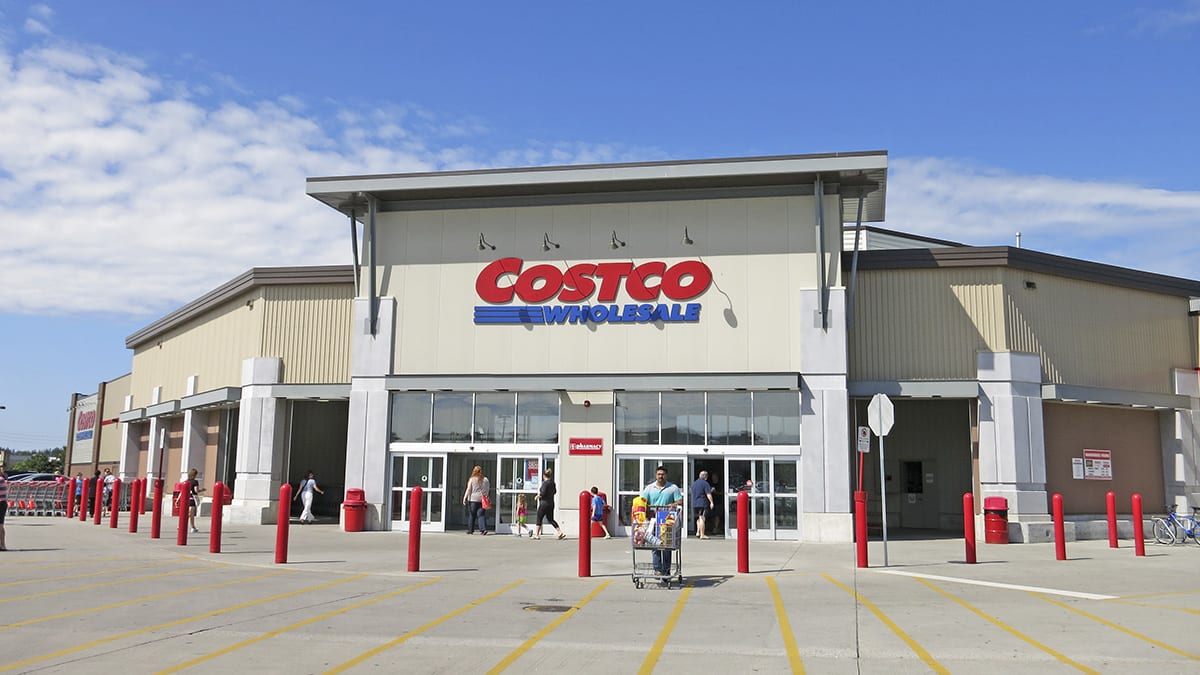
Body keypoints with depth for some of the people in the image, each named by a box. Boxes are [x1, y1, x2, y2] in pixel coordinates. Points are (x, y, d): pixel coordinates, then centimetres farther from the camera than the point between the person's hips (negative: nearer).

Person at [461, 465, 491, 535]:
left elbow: (468, 490, -6)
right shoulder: (486, 479, 8)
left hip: (473, 499, -3)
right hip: (482, 500, 3)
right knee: (481, 514, 3)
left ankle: (470, 530, 9)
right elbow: (488, 490, 12)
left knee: (472, 515, 5)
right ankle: (483, 528, -11)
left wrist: (464, 498, -5)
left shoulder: (472, 479, -2)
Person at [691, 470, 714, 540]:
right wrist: (711, 502, -13)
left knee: (699, 518, 19)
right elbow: (708, 494, -14)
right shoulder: (705, 483, -9)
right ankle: (702, 535, -6)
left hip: (694, 504, 7)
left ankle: (698, 532, 14)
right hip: (703, 504, -7)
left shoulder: (694, 483, 16)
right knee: (702, 518, -6)